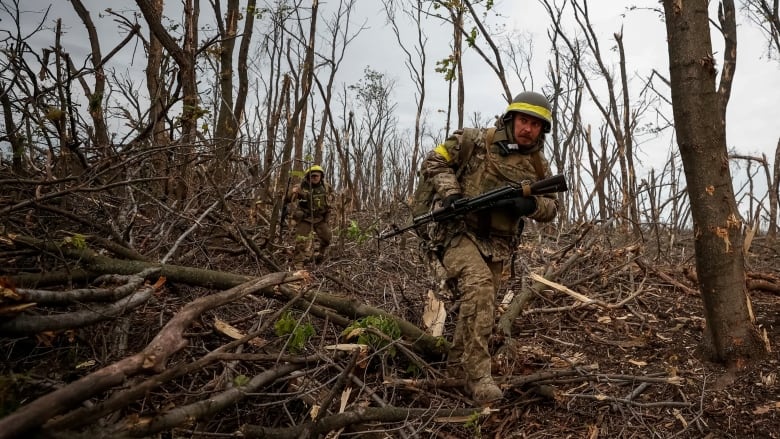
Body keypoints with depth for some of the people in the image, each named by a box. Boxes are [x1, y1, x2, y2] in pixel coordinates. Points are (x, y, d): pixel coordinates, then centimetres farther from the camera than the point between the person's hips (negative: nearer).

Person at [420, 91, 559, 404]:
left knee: (480, 308, 12)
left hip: (497, 246, 6)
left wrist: (531, 205, -11)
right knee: (479, 288, -29)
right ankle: (479, 376, -23)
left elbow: (551, 208, 13)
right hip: (460, 232, -5)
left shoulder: (539, 166, 9)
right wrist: (450, 193, -17)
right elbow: (433, 162, 0)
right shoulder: (477, 141, -4)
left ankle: (457, 369, 35)